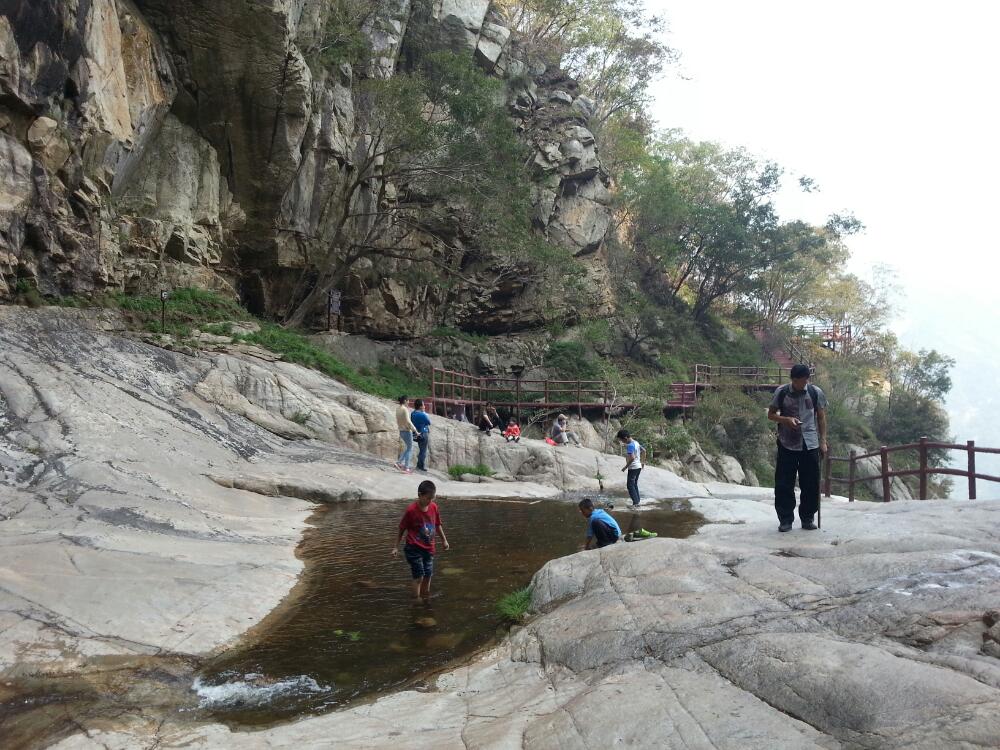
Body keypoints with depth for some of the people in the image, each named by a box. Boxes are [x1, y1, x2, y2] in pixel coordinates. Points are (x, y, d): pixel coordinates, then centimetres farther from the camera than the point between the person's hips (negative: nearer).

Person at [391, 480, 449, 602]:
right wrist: (396, 547, -2)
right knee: (419, 577, -7)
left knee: (428, 576, 11)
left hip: (429, 548, 5)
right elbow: (402, 529, -6)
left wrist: (444, 540, 22)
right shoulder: (411, 510, -16)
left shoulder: (434, 507, -2)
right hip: (414, 549, -5)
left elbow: (437, 525, 14)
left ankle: (425, 600, 25)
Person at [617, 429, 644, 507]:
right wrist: (641, 461, 27)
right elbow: (643, 450, 22)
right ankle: (637, 501, 18)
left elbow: (632, 458, -29)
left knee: (630, 485, -4)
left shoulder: (630, 445, -21)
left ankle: (635, 503, -7)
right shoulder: (636, 442, 9)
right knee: (635, 484, 16)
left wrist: (625, 467, -20)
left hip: (633, 467, -9)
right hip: (639, 466, 10)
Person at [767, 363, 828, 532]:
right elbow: (771, 414, 4)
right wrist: (786, 419, -15)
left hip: (810, 445, 1)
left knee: (810, 484, 5)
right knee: (784, 484, -1)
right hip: (787, 444, -1)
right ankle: (785, 519, 9)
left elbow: (821, 417, 8)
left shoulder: (816, 393, 0)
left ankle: (807, 518, 19)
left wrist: (823, 441, 4)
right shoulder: (781, 392, -3)